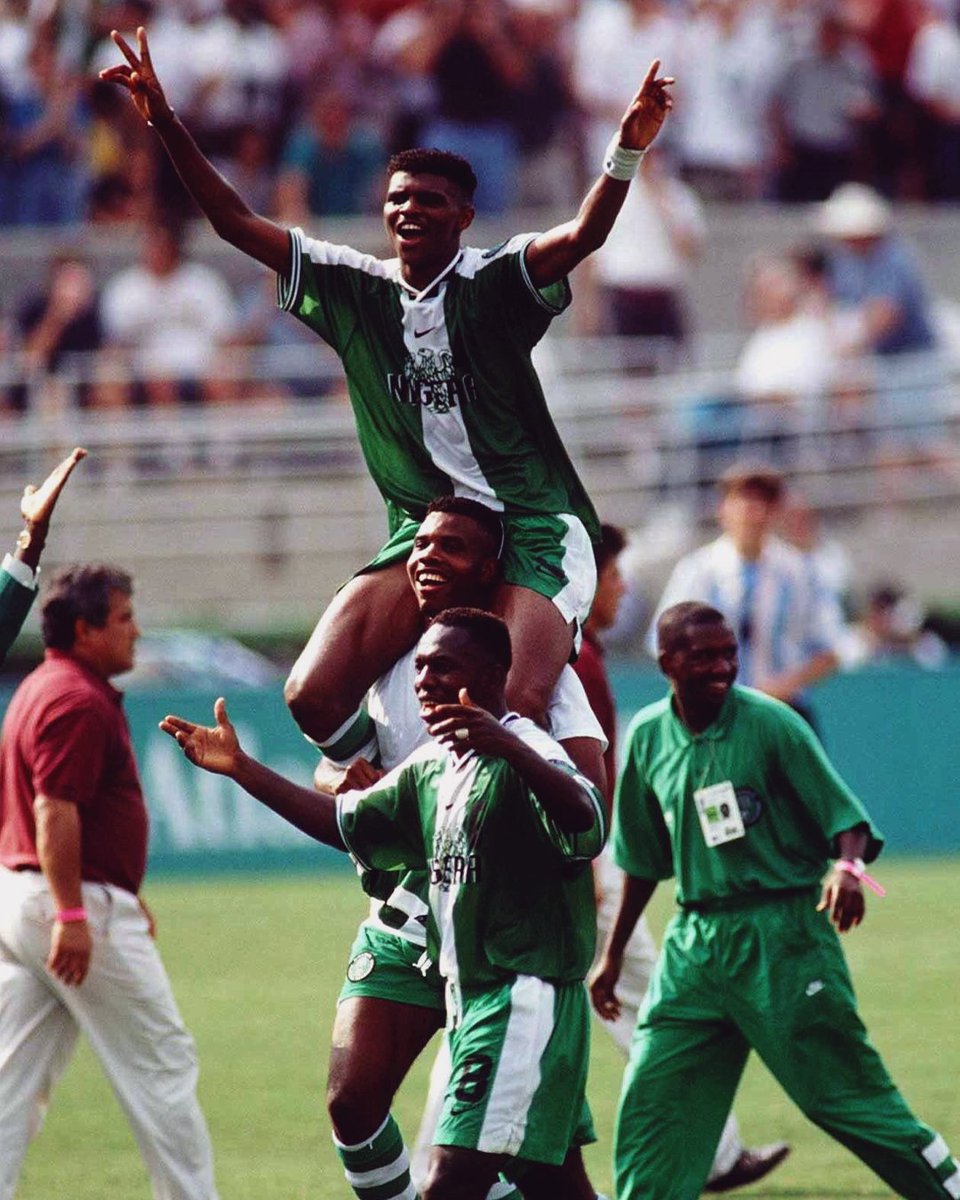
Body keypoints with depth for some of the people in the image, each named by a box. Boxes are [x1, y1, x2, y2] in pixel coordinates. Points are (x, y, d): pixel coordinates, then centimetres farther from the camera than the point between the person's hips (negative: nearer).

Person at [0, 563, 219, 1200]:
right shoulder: (79, 701, -15)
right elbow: (55, 811, -23)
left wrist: (124, 897, 30)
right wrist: (71, 915, -27)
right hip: (83, 903, -10)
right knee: (163, 1063, 0)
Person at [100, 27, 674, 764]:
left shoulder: (493, 283, -5)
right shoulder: (352, 287, 6)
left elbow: (582, 236, -23)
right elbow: (234, 221, 5)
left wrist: (627, 151, -41)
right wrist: (166, 125, -4)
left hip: (530, 530, -4)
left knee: (520, 708, -26)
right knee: (315, 697, -10)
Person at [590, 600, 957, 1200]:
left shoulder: (770, 723, -8)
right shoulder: (648, 737, 5)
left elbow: (846, 818, -8)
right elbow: (644, 860, 18)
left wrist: (848, 868, -30)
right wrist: (613, 955, 21)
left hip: (785, 935, -5)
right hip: (696, 942, 5)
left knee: (843, 1092, -5)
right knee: (651, 1101, 0)